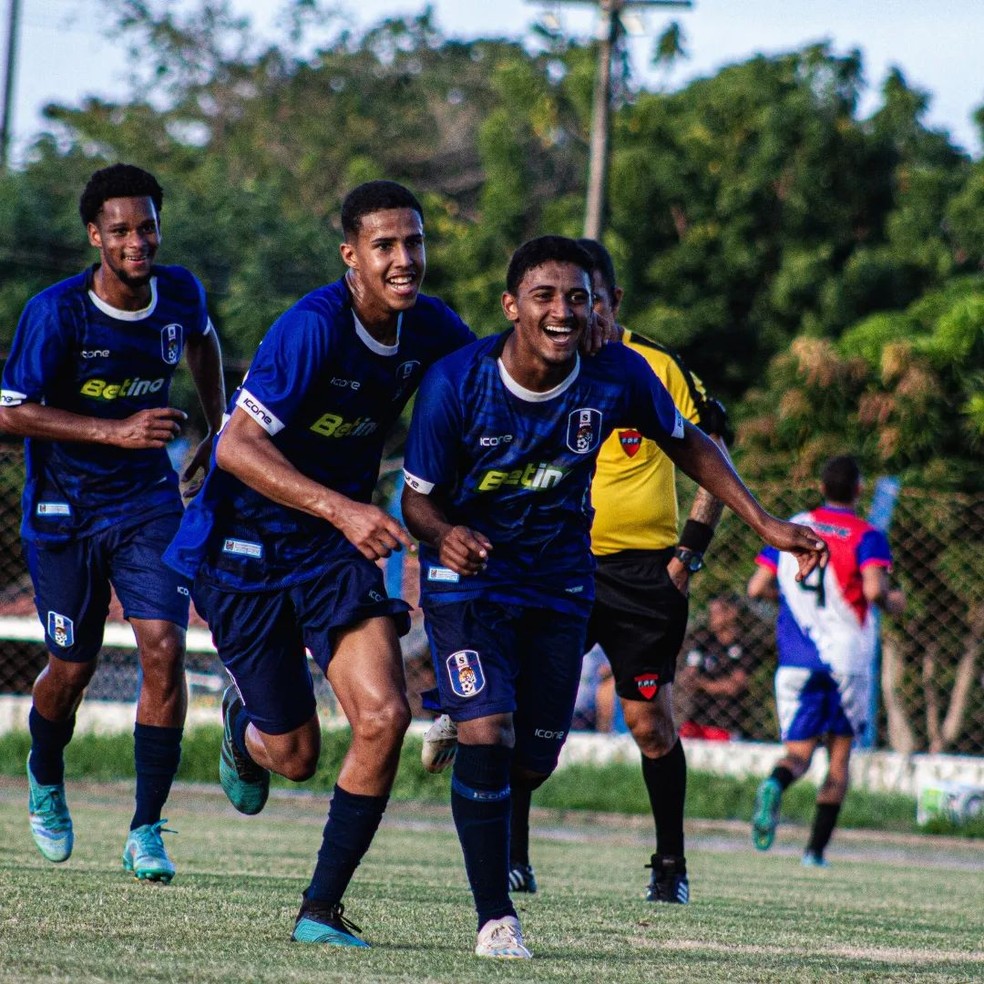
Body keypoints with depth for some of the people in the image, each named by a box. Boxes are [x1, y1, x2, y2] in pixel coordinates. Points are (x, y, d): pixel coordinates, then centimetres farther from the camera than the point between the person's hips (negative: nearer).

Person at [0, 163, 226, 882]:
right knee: (73, 668, 6)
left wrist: (218, 430, 15)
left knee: (165, 651, -13)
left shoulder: (180, 293, -4)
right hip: (65, 510, -3)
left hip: (149, 502, 3)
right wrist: (115, 432, -27)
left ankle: (146, 832, -5)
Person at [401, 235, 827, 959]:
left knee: (533, 762, 7)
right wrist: (445, 533, -35)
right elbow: (418, 496, -12)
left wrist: (766, 525, -2)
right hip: (469, 577, -3)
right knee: (488, 740, -19)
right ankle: (496, 916, -3)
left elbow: (687, 445, 2)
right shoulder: (455, 383, -22)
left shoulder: (619, 377, -17)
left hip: (560, 582, 3)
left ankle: (460, 719, 43)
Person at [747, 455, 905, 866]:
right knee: (839, 755, 13)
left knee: (797, 752, 3)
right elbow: (874, 589, -18)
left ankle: (775, 785, -34)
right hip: (847, 658, -2)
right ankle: (816, 849, 6)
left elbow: (757, 588, 6)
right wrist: (893, 602, 4)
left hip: (795, 659, 2)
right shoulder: (867, 535, -3)